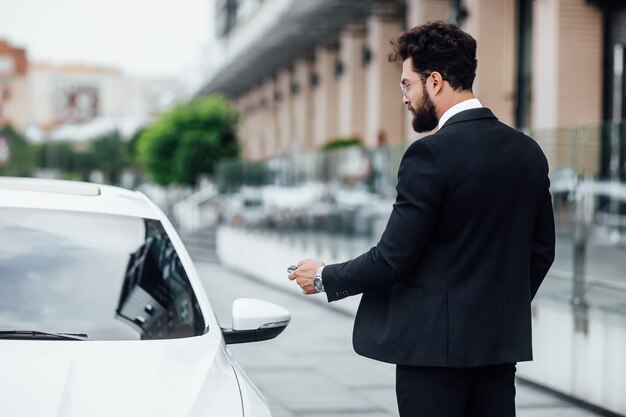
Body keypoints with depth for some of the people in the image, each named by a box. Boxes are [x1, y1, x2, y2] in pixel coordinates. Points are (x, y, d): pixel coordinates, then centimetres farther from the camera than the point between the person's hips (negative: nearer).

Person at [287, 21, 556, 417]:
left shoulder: (431, 154, -16)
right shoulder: (528, 151, 6)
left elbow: (394, 258, -15)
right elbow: (542, 250, 12)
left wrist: (325, 278, 0)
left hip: (435, 341, -7)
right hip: (502, 340, 7)